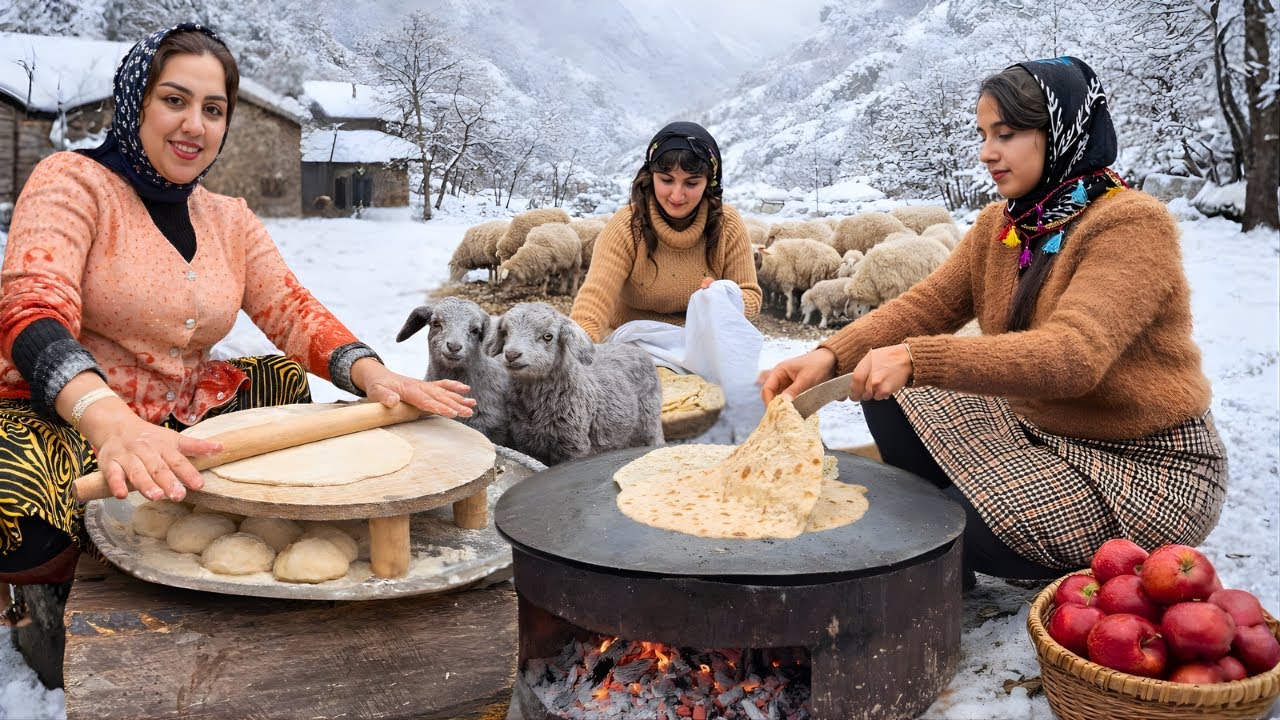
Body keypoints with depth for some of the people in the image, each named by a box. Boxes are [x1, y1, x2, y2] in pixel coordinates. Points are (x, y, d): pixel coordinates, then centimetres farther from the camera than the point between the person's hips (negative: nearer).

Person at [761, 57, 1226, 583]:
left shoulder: (1130, 224, -21)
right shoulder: (999, 223, 3)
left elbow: (1071, 356, -35)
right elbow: (926, 304, -5)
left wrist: (916, 359, -45)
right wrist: (831, 356, -24)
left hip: (1144, 465, -7)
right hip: (1037, 429, 7)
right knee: (890, 400, -4)